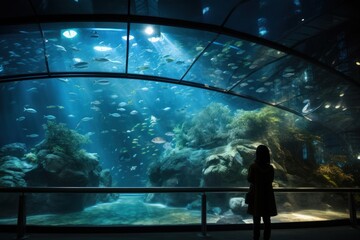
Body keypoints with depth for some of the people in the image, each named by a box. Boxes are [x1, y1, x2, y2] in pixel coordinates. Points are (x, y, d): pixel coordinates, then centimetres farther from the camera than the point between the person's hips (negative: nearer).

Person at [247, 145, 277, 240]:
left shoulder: (253, 166, -13)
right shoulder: (270, 167, -6)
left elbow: (250, 179, -4)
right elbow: (271, 180, 6)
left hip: (256, 195, -2)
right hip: (268, 195, 2)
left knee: (256, 220, 7)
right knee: (267, 220, 12)